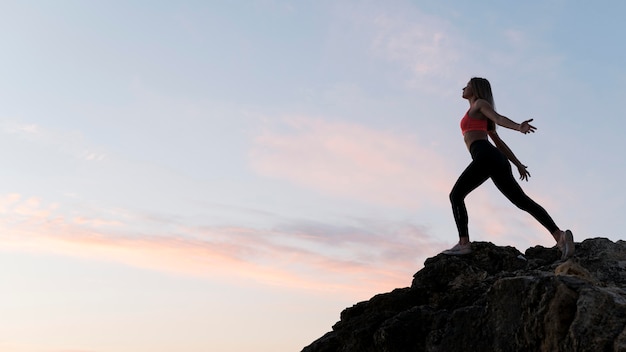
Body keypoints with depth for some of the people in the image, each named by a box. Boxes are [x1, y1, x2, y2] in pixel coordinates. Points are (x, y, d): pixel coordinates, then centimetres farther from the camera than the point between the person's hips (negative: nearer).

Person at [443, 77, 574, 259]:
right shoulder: (480, 117, 35)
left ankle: (464, 243, -16)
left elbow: (499, 118, -10)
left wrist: (519, 127, -29)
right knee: (522, 201, 1)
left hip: (485, 156, -9)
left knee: (456, 195, -6)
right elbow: (499, 142, 33)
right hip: (496, 159, 9)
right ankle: (559, 235, -11)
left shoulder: (480, 103, 11)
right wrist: (518, 164, 32)